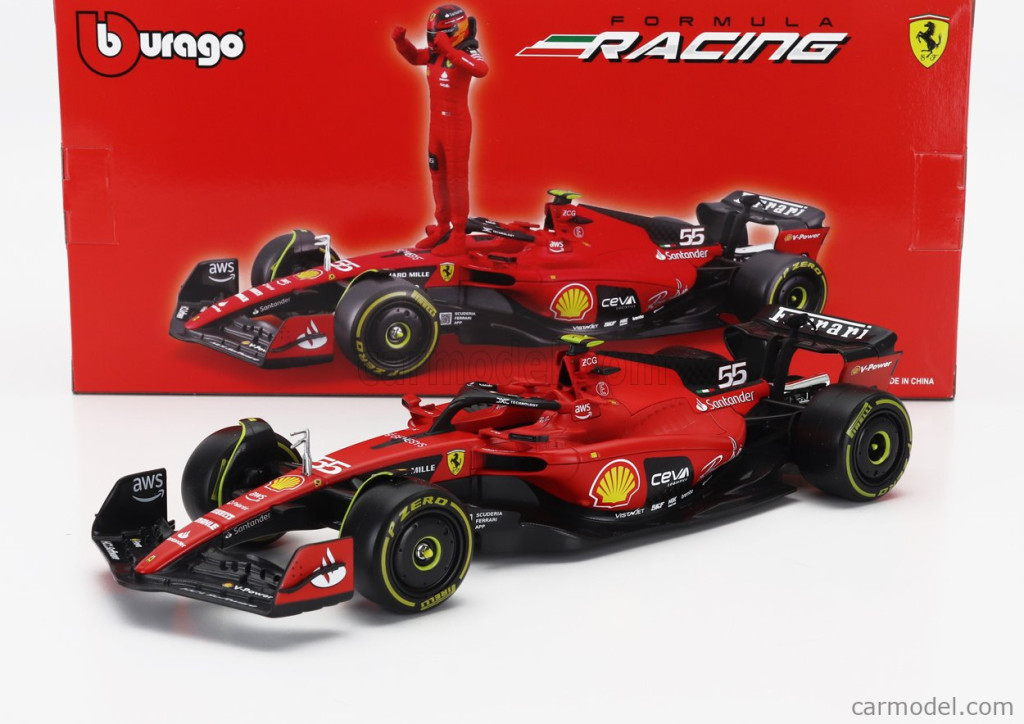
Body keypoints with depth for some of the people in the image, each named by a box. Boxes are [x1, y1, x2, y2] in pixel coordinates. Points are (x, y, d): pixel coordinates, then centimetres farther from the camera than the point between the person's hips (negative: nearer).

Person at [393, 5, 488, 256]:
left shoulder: (466, 52, -17)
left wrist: (449, 51, -45)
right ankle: (442, 228, 32)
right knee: (439, 178, 18)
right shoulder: (435, 52, 4)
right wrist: (400, 40, 2)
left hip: (457, 125, -8)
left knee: (457, 180, -2)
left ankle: (458, 238, 5)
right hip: (436, 124, 8)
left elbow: (481, 70, -39)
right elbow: (414, 57, 23)